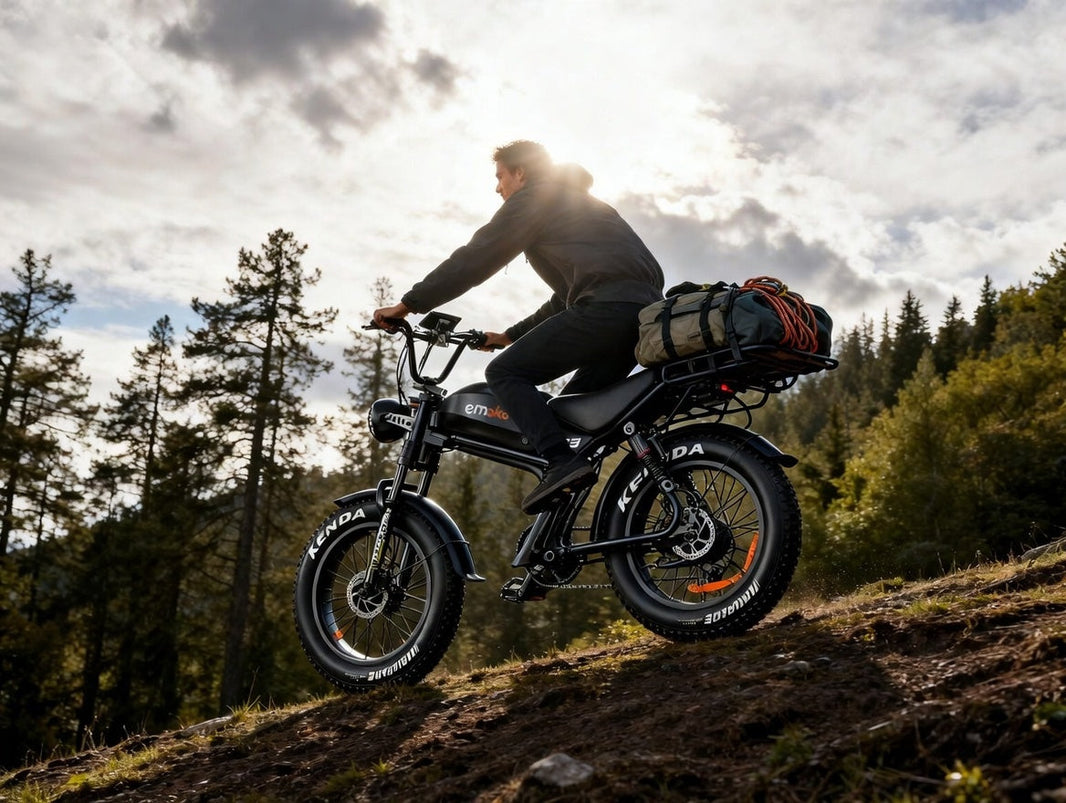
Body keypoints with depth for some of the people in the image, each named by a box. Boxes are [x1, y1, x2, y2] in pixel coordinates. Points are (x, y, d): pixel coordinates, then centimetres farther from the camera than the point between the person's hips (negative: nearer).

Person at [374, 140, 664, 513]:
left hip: (607, 307, -9)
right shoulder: (582, 203, 37)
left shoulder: (532, 198, 9)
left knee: (504, 372, -5)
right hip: (647, 311, 9)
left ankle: (561, 462, -23)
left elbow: (475, 259, 2)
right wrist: (512, 335, 40)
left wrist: (407, 304, 6)